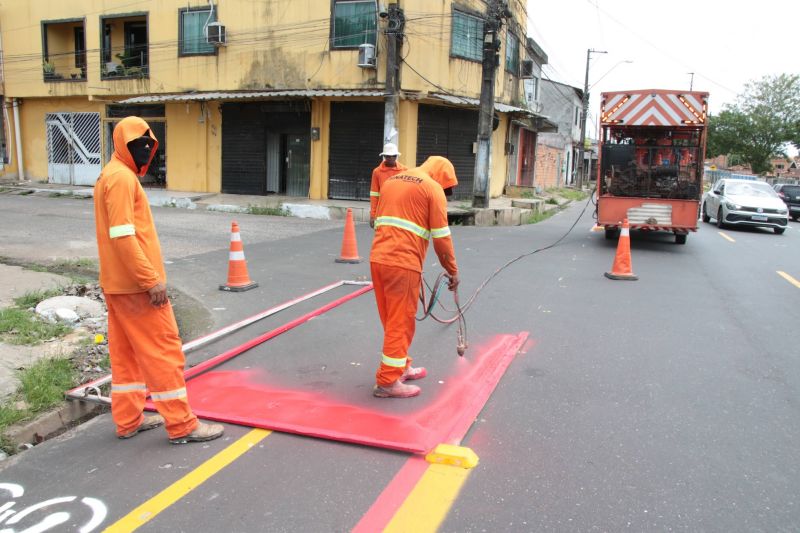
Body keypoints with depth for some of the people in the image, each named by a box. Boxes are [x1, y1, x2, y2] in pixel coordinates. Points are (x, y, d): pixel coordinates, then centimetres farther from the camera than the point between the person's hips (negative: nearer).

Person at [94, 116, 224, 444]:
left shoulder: (113, 176, 16)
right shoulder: (121, 178, -15)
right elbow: (123, 236, -23)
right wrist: (152, 279, -23)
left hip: (117, 284, 10)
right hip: (137, 285, -10)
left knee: (125, 351, 14)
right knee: (164, 350, -4)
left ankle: (129, 420, 24)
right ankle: (182, 425, 3)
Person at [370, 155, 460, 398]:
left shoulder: (391, 180, 21)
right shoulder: (433, 188, -1)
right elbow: (441, 238, -4)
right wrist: (453, 271, 6)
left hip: (377, 259, 7)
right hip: (403, 264, -7)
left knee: (392, 320, 19)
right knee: (401, 322, 3)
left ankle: (401, 367, 34)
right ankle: (388, 382, 8)